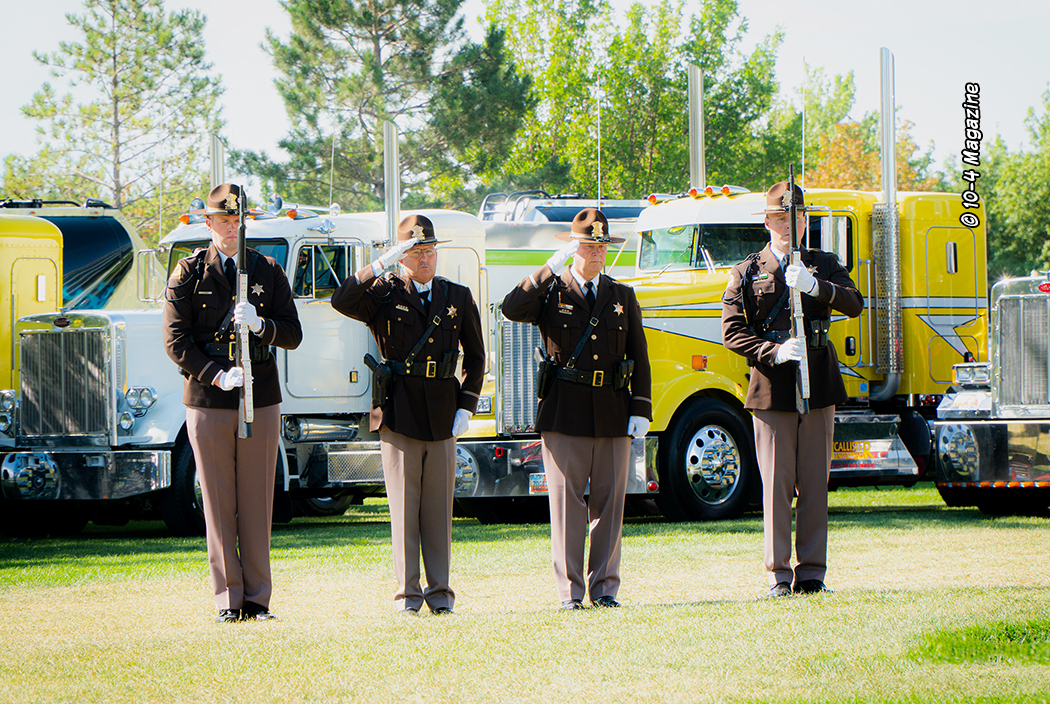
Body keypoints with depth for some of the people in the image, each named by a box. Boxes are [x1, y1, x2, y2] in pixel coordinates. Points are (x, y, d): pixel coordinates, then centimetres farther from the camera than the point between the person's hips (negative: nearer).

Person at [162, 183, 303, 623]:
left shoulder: (269, 271, 9)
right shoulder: (190, 273, 3)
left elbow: (293, 335, 5)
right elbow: (176, 341, -3)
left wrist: (260, 325, -16)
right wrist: (216, 375, -15)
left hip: (261, 401, 2)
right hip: (208, 403, -1)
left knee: (257, 503, 3)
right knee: (219, 504, 0)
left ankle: (258, 599, 9)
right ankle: (228, 600, 4)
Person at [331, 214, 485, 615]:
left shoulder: (459, 298, 12)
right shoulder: (384, 294, 3)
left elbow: (475, 357, 18)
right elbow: (341, 302, -16)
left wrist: (466, 406, 7)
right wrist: (381, 266, -21)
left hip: (442, 415, 2)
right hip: (398, 413, -2)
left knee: (439, 506, 4)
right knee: (404, 506, -2)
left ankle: (440, 592, 8)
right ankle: (408, 593, 2)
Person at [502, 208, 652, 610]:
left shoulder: (623, 297, 15)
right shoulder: (552, 293, 6)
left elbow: (639, 359, 14)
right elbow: (512, 309, -15)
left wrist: (641, 411, 4)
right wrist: (553, 267, -18)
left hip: (613, 412, 3)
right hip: (565, 411, -3)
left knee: (609, 501, 4)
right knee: (566, 501, -4)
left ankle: (604, 587, 10)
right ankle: (570, 590, -1)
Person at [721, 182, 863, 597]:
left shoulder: (825, 266, 13)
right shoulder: (747, 273, 9)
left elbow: (853, 304, -5)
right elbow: (732, 333, 0)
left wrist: (815, 287, -23)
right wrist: (775, 353, -15)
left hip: (818, 383, 2)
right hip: (772, 387, -2)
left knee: (815, 482, 2)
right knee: (776, 483, -4)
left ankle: (812, 572, 6)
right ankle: (778, 574, -1)